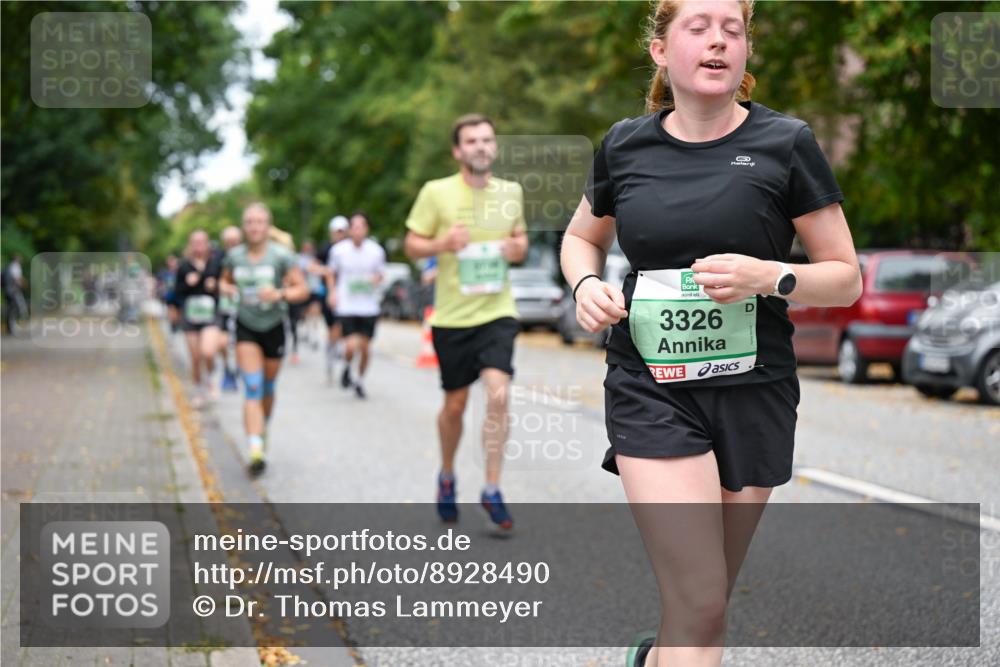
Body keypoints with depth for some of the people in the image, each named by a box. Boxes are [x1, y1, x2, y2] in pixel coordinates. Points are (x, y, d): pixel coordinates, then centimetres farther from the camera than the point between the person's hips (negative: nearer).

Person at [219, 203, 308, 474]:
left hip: (274, 327, 0)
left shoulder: (281, 255, -9)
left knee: (267, 388, 15)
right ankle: (255, 449, -22)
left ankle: (263, 429, 43)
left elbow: (302, 289, -9)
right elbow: (225, 281, 18)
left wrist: (279, 294, -27)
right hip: (246, 329, 0)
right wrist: (227, 289, -6)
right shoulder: (234, 256, 0)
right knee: (252, 389, -13)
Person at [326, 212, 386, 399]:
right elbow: (331, 273, 11)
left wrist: (375, 279, -10)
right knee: (352, 346, -15)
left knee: (364, 347, 6)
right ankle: (347, 368, 19)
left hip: (369, 307, 2)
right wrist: (332, 292, -2)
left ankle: (360, 380, 30)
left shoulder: (376, 250, -4)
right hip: (346, 306, -2)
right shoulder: (339, 250, -5)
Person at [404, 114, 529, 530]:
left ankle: (492, 490, -5)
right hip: (452, 317, -1)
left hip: (497, 312, 1)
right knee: (455, 404, 9)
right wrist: (442, 243, -20)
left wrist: (519, 247, -3)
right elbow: (412, 246, 1)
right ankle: (447, 476, 35)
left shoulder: (511, 192, 6)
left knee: (498, 395, -16)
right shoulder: (436, 192, -4)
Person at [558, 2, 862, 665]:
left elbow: (846, 279, 1)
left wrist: (770, 277, -19)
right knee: (699, 607, -14)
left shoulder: (786, 143, -3)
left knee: (704, 603, 13)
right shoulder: (624, 146, 3)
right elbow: (582, 238, 22)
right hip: (651, 391, -1)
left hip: (754, 393, 1)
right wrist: (587, 284, -1)